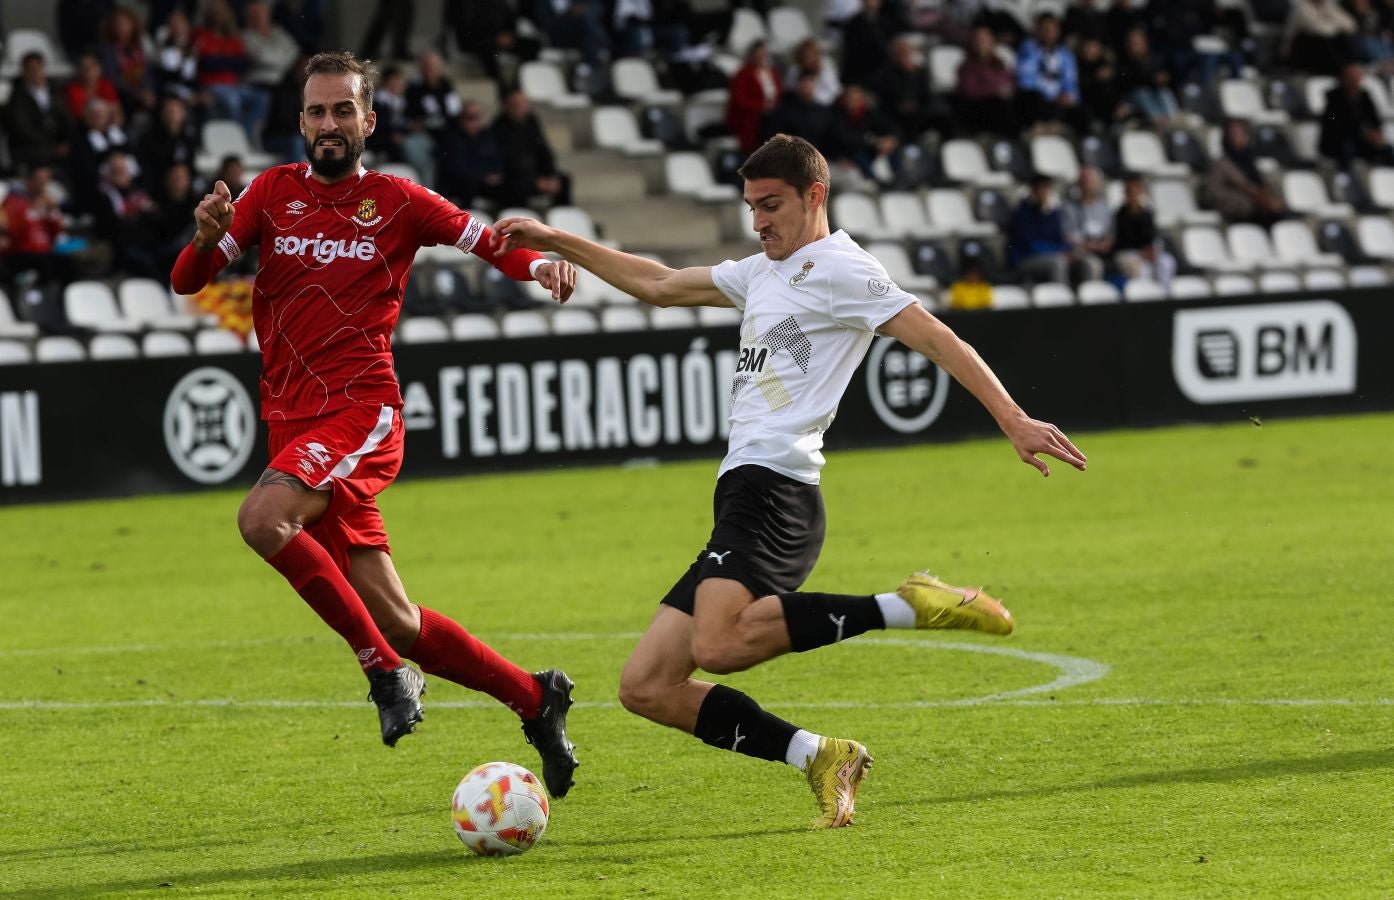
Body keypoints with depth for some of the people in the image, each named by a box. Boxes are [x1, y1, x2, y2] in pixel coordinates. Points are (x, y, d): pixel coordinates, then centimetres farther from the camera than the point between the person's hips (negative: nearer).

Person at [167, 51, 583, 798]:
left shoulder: (396, 202, 4)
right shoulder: (274, 192, 11)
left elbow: (485, 240, 10)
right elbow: (187, 281, 6)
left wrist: (541, 264, -12)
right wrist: (207, 237, -17)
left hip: (361, 410, -4)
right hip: (294, 423, 4)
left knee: (262, 518, -32)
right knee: (394, 619, 3)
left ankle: (385, 669, -20)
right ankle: (535, 699, 19)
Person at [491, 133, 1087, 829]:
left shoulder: (838, 268, -1)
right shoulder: (764, 273, 26)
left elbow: (936, 339, -9)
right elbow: (659, 285, 37)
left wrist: (1013, 420, -19)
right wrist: (556, 242, 34)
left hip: (773, 491, -9)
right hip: (745, 495, 9)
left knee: (717, 646, -36)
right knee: (646, 687, 2)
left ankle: (907, 608, -25)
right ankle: (820, 758, -1)